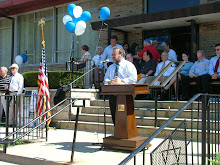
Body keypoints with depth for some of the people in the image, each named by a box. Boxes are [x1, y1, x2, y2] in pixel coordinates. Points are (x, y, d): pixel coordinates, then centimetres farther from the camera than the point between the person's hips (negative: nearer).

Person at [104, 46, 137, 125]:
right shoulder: (111, 67, 22)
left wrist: (121, 81, -19)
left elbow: (133, 78, -10)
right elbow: (106, 79, 18)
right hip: (113, 94, 6)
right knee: (114, 115, 5)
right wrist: (110, 81, -5)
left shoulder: (129, 65, 2)